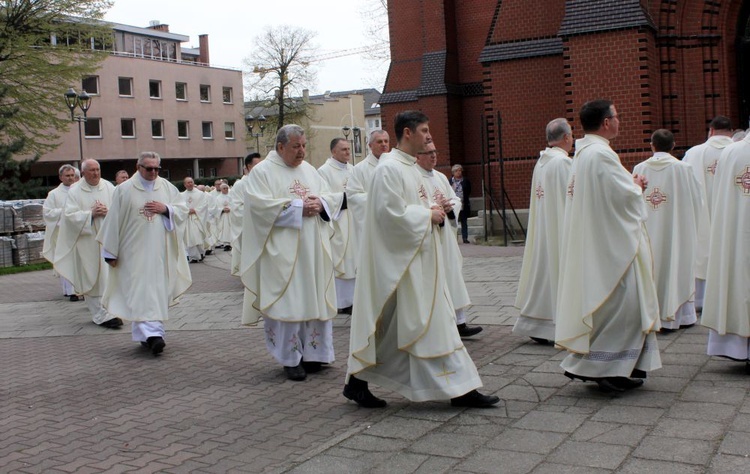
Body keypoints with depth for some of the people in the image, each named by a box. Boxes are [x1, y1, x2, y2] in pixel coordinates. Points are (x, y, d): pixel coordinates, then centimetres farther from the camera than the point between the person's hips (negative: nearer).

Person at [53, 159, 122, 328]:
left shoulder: (109, 187, 7)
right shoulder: (75, 191, 0)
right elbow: (70, 215, -7)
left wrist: (107, 211, -15)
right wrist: (90, 214, -17)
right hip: (87, 240, -2)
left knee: (109, 275, 0)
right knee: (92, 278, -1)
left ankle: (109, 313, 6)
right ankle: (102, 314, 3)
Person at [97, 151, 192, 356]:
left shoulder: (167, 187, 7)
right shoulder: (124, 190, -2)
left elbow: (183, 210, 10)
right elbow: (113, 222, 0)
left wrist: (165, 209, -11)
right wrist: (111, 252, -1)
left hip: (161, 251, 4)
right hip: (135, 252, -4)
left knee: (158, 291, 7)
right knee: (141, 291, -11)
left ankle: (147, 334, 18)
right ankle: (151, 333, -18)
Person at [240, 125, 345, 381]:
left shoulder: (309, 169, 16)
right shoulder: (262, 172, -2)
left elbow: (331, 197, 15)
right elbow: (260, 205, -15)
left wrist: (320, 203, -8)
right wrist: (298, 206, -17)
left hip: (313, 250, 6)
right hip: (282, 252, -6)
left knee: (315, 299, 6)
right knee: (287, 301, -4)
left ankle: (313, 352, 17)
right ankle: (291, 359, 6)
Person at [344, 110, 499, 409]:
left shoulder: (411, 167, 15)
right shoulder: (389, 168, -16)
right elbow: (392, 214, -23)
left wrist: (434, 212, 6)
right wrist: (428, 215, -13)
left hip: (419, 258, 10)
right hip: (398, 260, -10)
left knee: (436, 319, 9)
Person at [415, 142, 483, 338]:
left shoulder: (441, 177, 15)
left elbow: (456, 200, 15)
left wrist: (449, 206, -5)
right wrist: (435, 207, -19)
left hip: (445, 236, 8)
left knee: (453, 276, 6)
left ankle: (459, 323, 9)